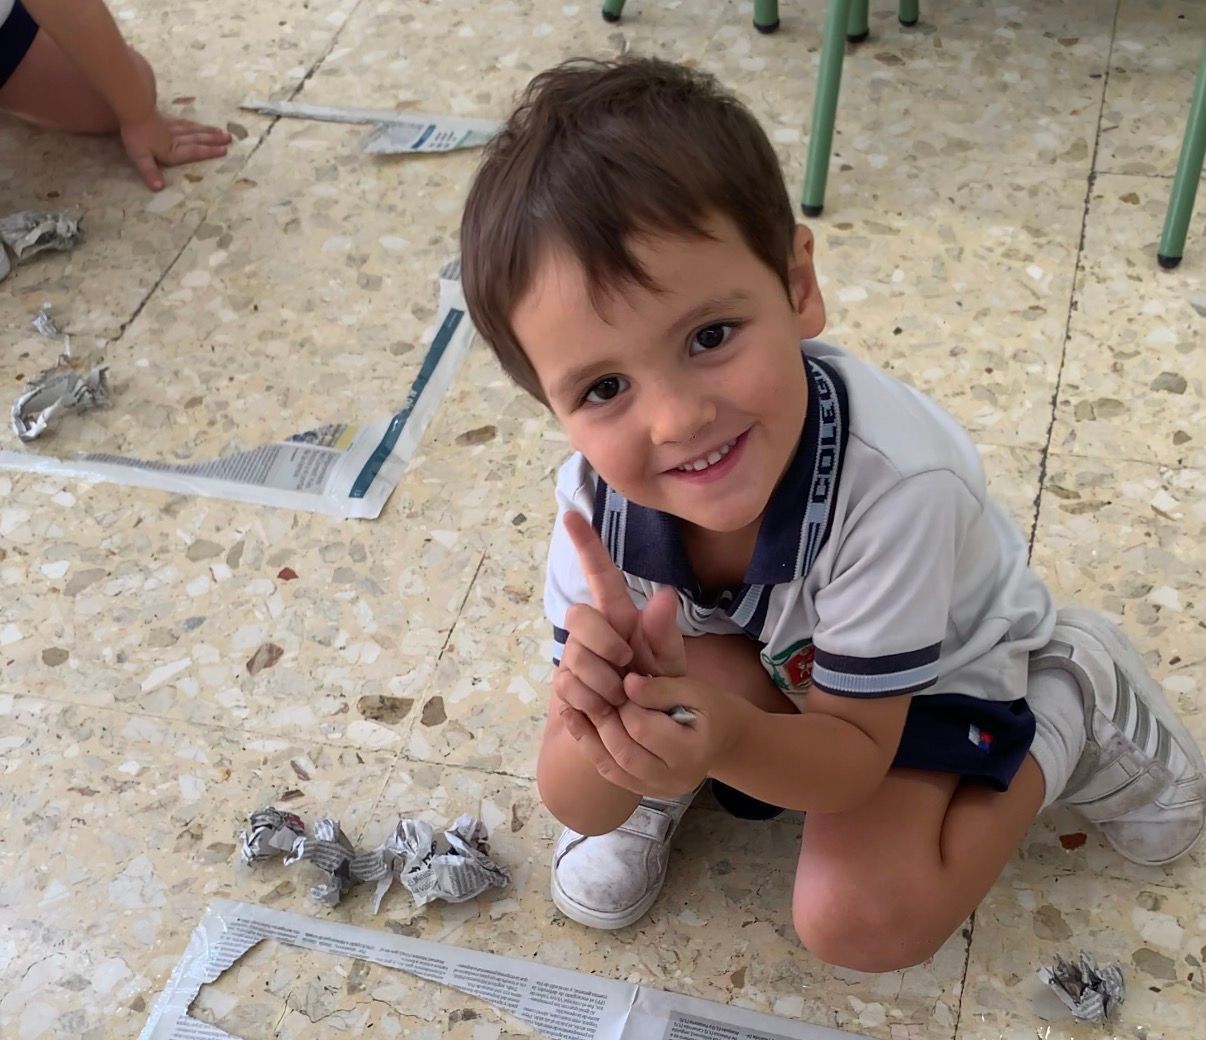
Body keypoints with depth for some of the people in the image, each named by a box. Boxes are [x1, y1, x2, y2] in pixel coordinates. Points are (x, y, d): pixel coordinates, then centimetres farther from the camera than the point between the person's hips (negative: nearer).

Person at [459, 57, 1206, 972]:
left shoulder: (895, 482, -40)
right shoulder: (600, 500, -29)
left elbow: (856, 756, -27)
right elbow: (577, 805, -25)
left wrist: (729, 742, -50)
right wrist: (602, 722, -49)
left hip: (928, 676, -1)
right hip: (764, 670, 2)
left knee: (858, 918, -21)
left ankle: (1064, 713, 1)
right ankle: (666, 788, 7)